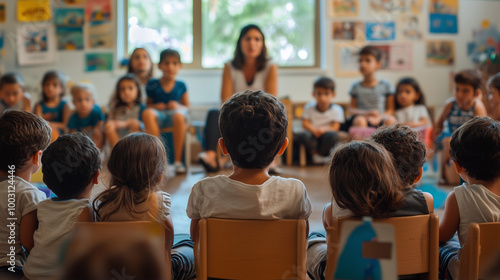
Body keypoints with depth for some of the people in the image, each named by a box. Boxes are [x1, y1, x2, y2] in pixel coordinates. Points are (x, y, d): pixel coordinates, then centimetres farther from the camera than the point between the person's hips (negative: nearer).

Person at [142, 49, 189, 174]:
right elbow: (148, 105, 12)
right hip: (158, 115, 0)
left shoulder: (181, 86, 10)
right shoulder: (152, 85, 8)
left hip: (174, 113, 0)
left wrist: (178, 106, -9)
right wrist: (155, 107, -9)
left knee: (179, 116, -39)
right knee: (147, 113, -36)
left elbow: (187, 107, 12)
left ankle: (178, 160, -29)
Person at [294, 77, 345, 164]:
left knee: (333, 135, -36)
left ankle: (320, 154, -11)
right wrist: (314, 130, -26)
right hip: (313, 135, 0)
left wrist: (324, 129, -32)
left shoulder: (337, 110, -3)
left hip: (325, 136, 0)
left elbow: (335, 127, -9)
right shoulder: (309, 107, 3)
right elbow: (305, 123, -3)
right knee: (303, 135, -34)